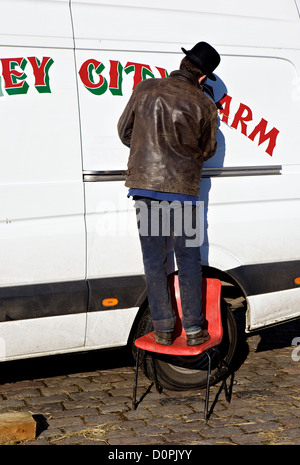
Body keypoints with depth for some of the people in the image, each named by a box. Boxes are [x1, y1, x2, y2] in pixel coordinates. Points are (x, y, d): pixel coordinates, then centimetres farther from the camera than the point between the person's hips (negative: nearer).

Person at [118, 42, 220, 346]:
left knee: (153, 259, 8)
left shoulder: (145, 89, 0)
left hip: (144, 181, 2)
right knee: (188, 259, 9)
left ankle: (163, 329, 12)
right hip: (182, 186, -1)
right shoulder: (204, 105, -4)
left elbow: (124, 131, 9)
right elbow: (207, 150, 8)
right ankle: (193, 329, 12)